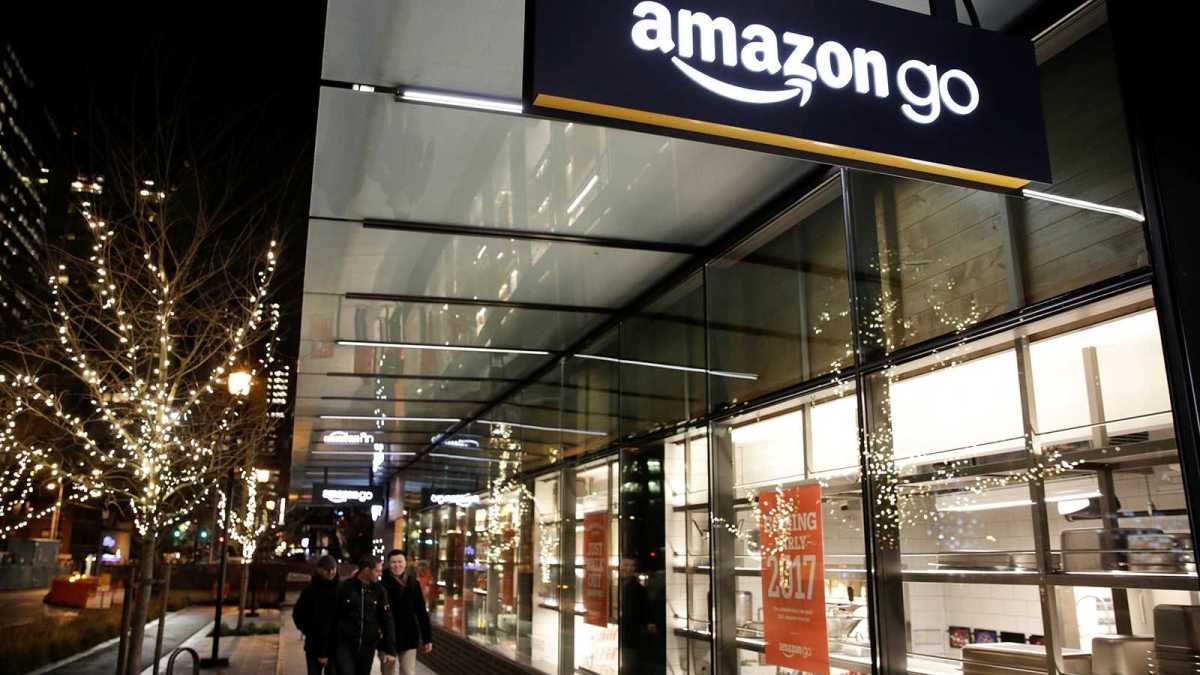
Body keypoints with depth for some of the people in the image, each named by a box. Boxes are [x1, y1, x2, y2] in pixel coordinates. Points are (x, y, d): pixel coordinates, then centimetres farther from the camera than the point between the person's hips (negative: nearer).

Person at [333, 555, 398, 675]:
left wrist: (390, 649, -3)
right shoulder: (345, 588, -7)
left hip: (368, 647, 3)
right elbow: (333, 617, -1)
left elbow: (387, 620, 2)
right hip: (344, 645, -3)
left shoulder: (379, 591, 1)